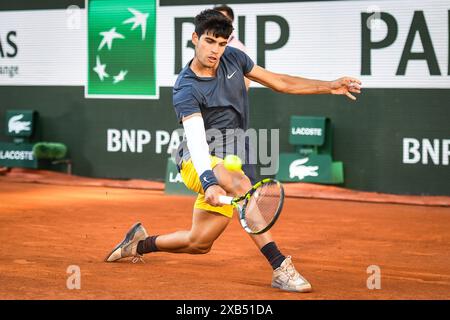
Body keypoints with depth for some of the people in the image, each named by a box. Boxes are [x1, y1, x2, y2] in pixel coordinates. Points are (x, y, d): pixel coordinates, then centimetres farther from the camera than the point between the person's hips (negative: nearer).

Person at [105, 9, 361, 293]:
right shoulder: (186, 91, -20)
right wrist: (208, 181, -50)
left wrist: (330, 87, 5)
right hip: (197, 163, -7)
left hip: (227, 165, 7)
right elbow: (196, 140, -34)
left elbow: (279, 82, 11)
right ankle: (280, 267, -40)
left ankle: (140, 243, 35)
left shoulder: (233, 58, 0)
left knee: (199, 244, 8)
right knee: (240, 183, -38)